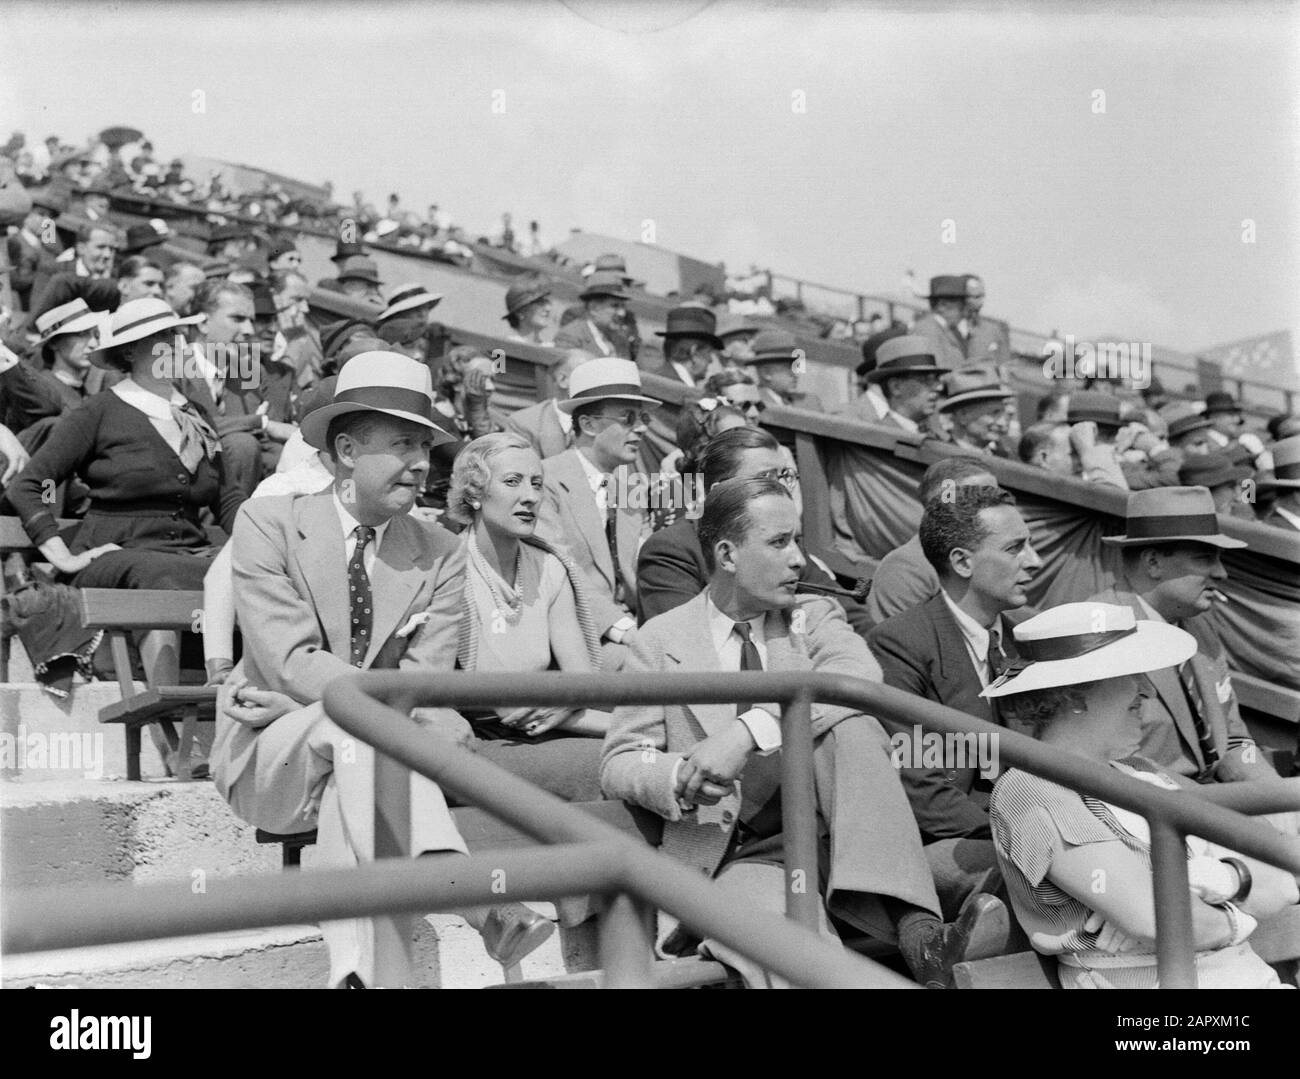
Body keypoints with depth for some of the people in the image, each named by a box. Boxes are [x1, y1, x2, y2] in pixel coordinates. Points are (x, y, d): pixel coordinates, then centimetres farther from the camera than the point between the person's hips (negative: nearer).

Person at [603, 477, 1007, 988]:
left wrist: (750, 732, -31)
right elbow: (619, 764, 3)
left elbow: (859, 676, -16)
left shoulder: (813, 616, 8)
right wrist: (680, 777, -22)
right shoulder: (663, 638, 5)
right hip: (732, 855, -3)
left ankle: (916, 928, -38)